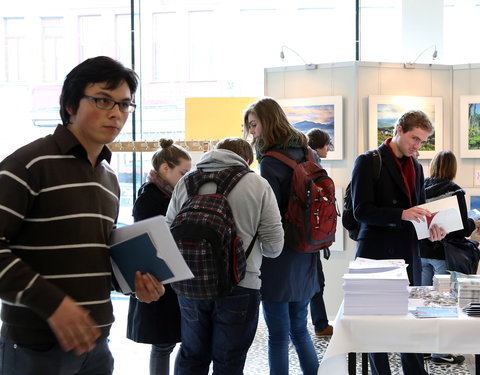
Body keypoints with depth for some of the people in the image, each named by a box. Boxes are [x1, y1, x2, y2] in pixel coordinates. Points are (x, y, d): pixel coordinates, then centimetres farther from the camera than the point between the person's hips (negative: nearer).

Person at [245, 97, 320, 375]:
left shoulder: (270, 162, -16)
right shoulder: (306, 154, 7)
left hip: (279, 259, -8)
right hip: (306, 258, 8)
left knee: (278, 336, 2)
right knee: (299, 329, 19)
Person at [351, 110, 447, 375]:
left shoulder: (416, 167, 14)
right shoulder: (368, 162, -6)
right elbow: (361, 211, -14)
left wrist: (430, 226, -2)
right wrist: (402, 214, -25)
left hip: (408, 253, 6)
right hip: (377, 253, -6)